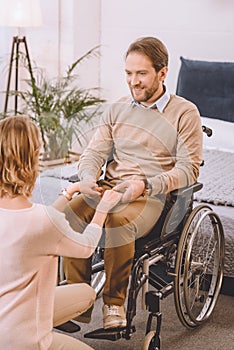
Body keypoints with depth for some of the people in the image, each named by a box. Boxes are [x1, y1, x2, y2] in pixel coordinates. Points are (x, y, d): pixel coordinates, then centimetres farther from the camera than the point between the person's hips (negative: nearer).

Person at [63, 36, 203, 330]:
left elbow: (188, 169, -6)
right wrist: (89, 178, -15)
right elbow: (93, 153, 10)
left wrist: (145, 185, -21)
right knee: (66, 213, -26)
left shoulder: (185, 113, 1)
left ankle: (115, 303, -15)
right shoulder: (116, 110, 15)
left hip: (152, 196, -4)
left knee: (118, 223, -37)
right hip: (109, 188, 5)